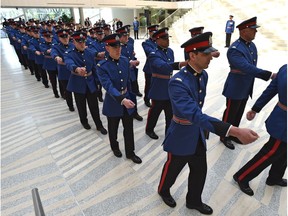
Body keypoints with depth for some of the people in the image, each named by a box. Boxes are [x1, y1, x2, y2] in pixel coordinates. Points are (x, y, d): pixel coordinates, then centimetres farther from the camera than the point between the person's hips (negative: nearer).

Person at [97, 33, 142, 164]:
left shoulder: (125, 60, -1)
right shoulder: (102, 66, -17)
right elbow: (109, 86, -28)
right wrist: (122, 100, -40)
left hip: (127, 98, 4)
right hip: (113, 102, -4)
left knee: (129, 129, 12)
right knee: (113, 129, 17)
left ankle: (130, 152, 30)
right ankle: (115, 148, 44)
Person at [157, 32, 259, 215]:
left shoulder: (203, 75, -3)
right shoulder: (177, 82, -30)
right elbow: (195, 115, -40)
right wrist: (236, 131, -43)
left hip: (198, 133, 7)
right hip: (181, 135, -7)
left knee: (200, 170, 21)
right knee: (173, 169, 18)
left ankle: (194, 201, 47)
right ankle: (163, 190, 50)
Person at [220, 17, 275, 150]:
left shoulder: (252, 45, 6)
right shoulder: (234, 49, -22)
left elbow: (252, 66, 13)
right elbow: (247, 68, -32)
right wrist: (270, 75, -34)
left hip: (246, 88, 8)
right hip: (235, 89, -8)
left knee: (239, 113, 19)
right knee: (230, 113, 6)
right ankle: (224, 136, 24)